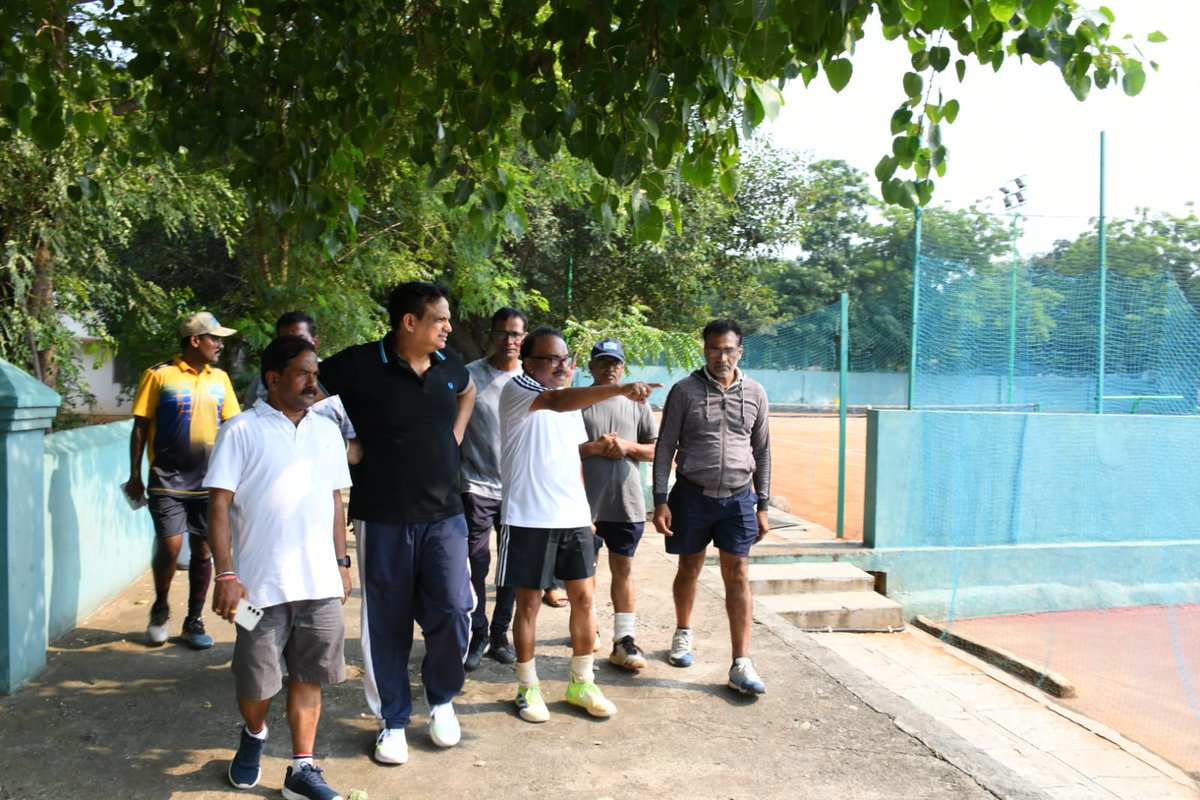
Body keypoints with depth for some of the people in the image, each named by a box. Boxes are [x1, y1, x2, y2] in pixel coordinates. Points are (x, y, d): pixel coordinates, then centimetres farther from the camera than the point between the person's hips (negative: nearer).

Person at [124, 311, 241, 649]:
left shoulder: (220, 379, 9)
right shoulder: (159, 375, -3)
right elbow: (140, 427, -1)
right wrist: (135, 475, -2)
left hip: (209, 481, 4)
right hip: (168, 479, -4)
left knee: (202, 550, 6)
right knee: (170, 545, -12)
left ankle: (194, 621, 20)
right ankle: (160, 608, 16)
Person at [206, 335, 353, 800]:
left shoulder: (326, 431, 10)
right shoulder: (242, 430, -4)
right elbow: (219, 504, -7)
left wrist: (341, 562, 14)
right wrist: (226, 575, -12)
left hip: (320, 582, 3)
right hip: (262, 584, -3)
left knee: (308, 676, 9)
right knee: (256, 681, 9)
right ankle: (253, 737, 39)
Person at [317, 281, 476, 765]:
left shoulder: (448, 364, 4)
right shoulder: (360, 364, -12)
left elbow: (467, 391, 26)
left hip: (443, 513, 3)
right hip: (383, 517, -3)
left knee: (453, 611, -3)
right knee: (387, 621, 7)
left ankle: (441, 699, 25)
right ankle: (393, 721, 26)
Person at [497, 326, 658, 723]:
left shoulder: (574, 400, 14)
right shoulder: (516, 389, -10)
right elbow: (557, 402, -31)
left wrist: (585, 509, 17)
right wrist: (619, 388, -42)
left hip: (573, 517, 6)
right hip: (528, 519, -6)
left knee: (583, 597, 7)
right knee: (528, 602, 5)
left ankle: (581, 683, 22)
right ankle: (528, 687, 20)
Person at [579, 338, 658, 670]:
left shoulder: (636, 404, 9)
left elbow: (655, 450, 10)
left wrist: (628, 447, -8)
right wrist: (592, 448, -15)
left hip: (627, 503, 2)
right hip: (586, 502, -2)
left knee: (623, 569, 5)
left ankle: (624, 639, 9)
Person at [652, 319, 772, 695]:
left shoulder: (754, 393, 4)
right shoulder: (685, 391, -4)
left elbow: (762, 452, 10)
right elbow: (665, 447, -2)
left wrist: (762, 505, 7)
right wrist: (660, 501, -8)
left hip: (738, 498, 1)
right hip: (692, 494, -1)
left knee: (737, 576, -3)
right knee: (689, 569, 13)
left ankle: (741, 664, -1)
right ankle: (683, 634, 37)